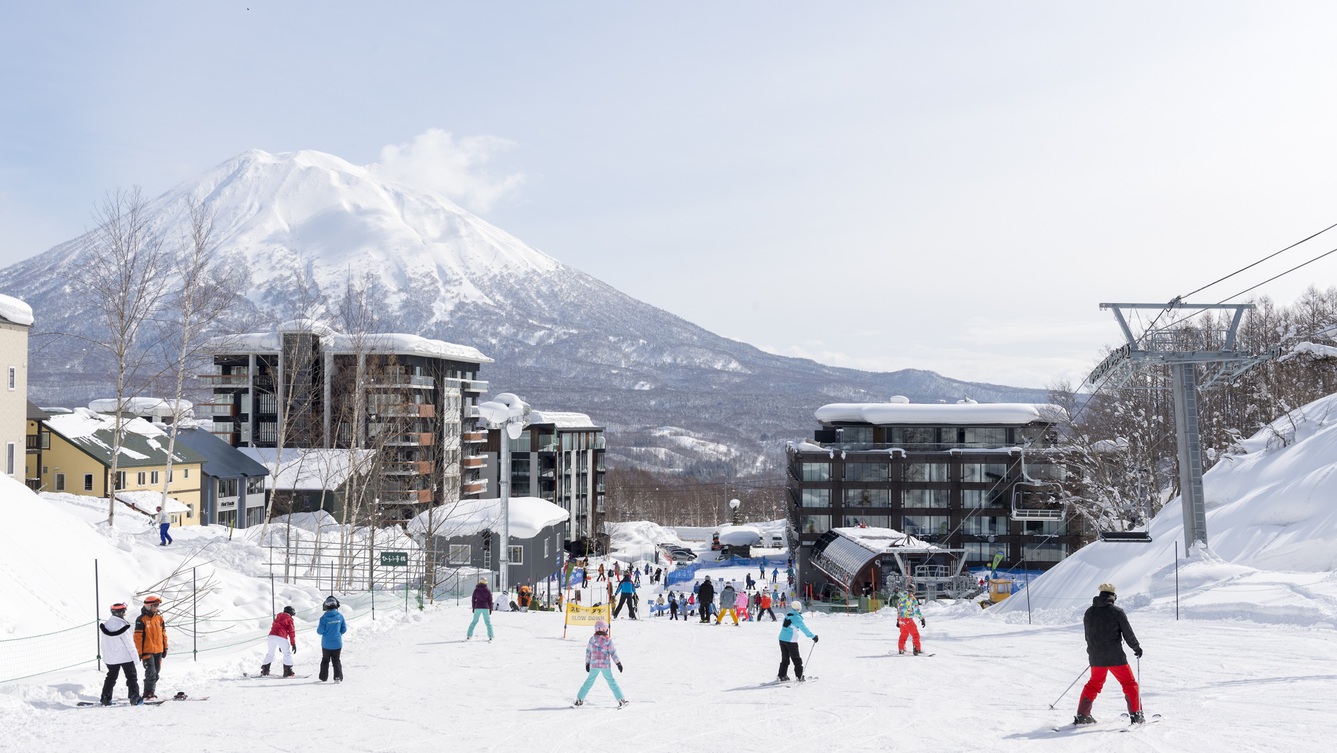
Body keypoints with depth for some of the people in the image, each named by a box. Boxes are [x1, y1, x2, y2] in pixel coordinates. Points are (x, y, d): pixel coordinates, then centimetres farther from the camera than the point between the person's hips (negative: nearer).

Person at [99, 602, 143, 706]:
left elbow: (102, 643, 9)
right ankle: (134, 698, -1)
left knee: (111, 677, 17)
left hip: (110, 658, 5)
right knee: (132, 677, 4)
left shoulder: (105, 625, 1)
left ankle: (105, 698, 14)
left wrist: (105, 655, 18)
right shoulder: (122, 625, -18)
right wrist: (135, 655, -7)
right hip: (125, 657, -5)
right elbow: (129, 642, -14)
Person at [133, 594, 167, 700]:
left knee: (156, 672, 10)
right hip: (147, 651, -6)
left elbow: (163, 633, 18)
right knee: (151, 672, -13)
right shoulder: (141, 619, -7)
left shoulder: (159, 618, 12)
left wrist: (165, 647, 16)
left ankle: (151, 692, 19)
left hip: (158, 651, 6)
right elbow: (138, 637, -8)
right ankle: (148, 694, -7)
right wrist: (139, 652, -11)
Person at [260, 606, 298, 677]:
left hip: (271, 636, 5)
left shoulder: (278, 617, 29)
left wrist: (280, 645, 38)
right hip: (281, 637, -5)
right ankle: (288, 671, -1)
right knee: (287, 653, 5)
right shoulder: (289, 619, 10)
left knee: (270, 653, 20)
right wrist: (293, 644, 4)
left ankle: (265, 670, 18)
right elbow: (292, 631, 3)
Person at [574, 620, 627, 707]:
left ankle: (579, 699, 15)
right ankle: (621, 699, 5)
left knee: (589, 681, 14)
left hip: (594, 665, 3)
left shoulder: (592, 639, 1)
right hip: (605, 665, -2)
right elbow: (613, 653, -6)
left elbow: (588, 652, 8)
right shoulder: (608, 640, -9)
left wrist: (587, 663, 19)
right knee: (612, 682, 6)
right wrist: (618, 663, 3)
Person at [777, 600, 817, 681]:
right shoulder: (797, 618, -15)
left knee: (785, 658, 15)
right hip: (790, 640, -6)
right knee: (796, 659, 5)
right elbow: (804, 629, -13)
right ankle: (799, 677, 7)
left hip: (782, 638, 6)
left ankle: (782, 676, 15)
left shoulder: (787, 615, 5)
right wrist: (813, 637, -6)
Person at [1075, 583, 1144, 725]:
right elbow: (1128, 633, -5)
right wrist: (1137, 648, 12)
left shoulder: (1089, 612, 5)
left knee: (1093, 685, 19)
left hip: (1096, 657, 5)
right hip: (1115, 657, -5)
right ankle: (1136, 715, 5)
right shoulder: (1117, 612, -10)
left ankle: (1082, 715, 16)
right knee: (1129, 684, 10)